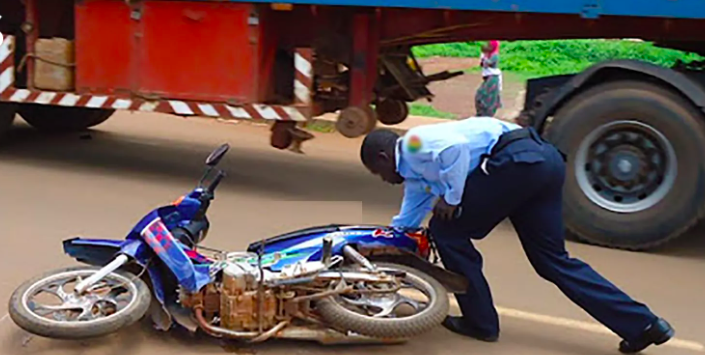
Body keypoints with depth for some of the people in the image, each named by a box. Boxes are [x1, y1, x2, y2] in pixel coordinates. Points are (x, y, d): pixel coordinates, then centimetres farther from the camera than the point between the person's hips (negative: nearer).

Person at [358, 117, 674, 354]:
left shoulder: (413, 143, 4)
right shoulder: (417, 176, 31)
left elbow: (456, 146, -16)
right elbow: (403, 227, 40)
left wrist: (452, 198, -6)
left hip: (516, 159, -10)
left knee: (447, 231, 3)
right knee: (553, 259, 11)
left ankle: (480, 322, 12)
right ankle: (643, 324, 8)